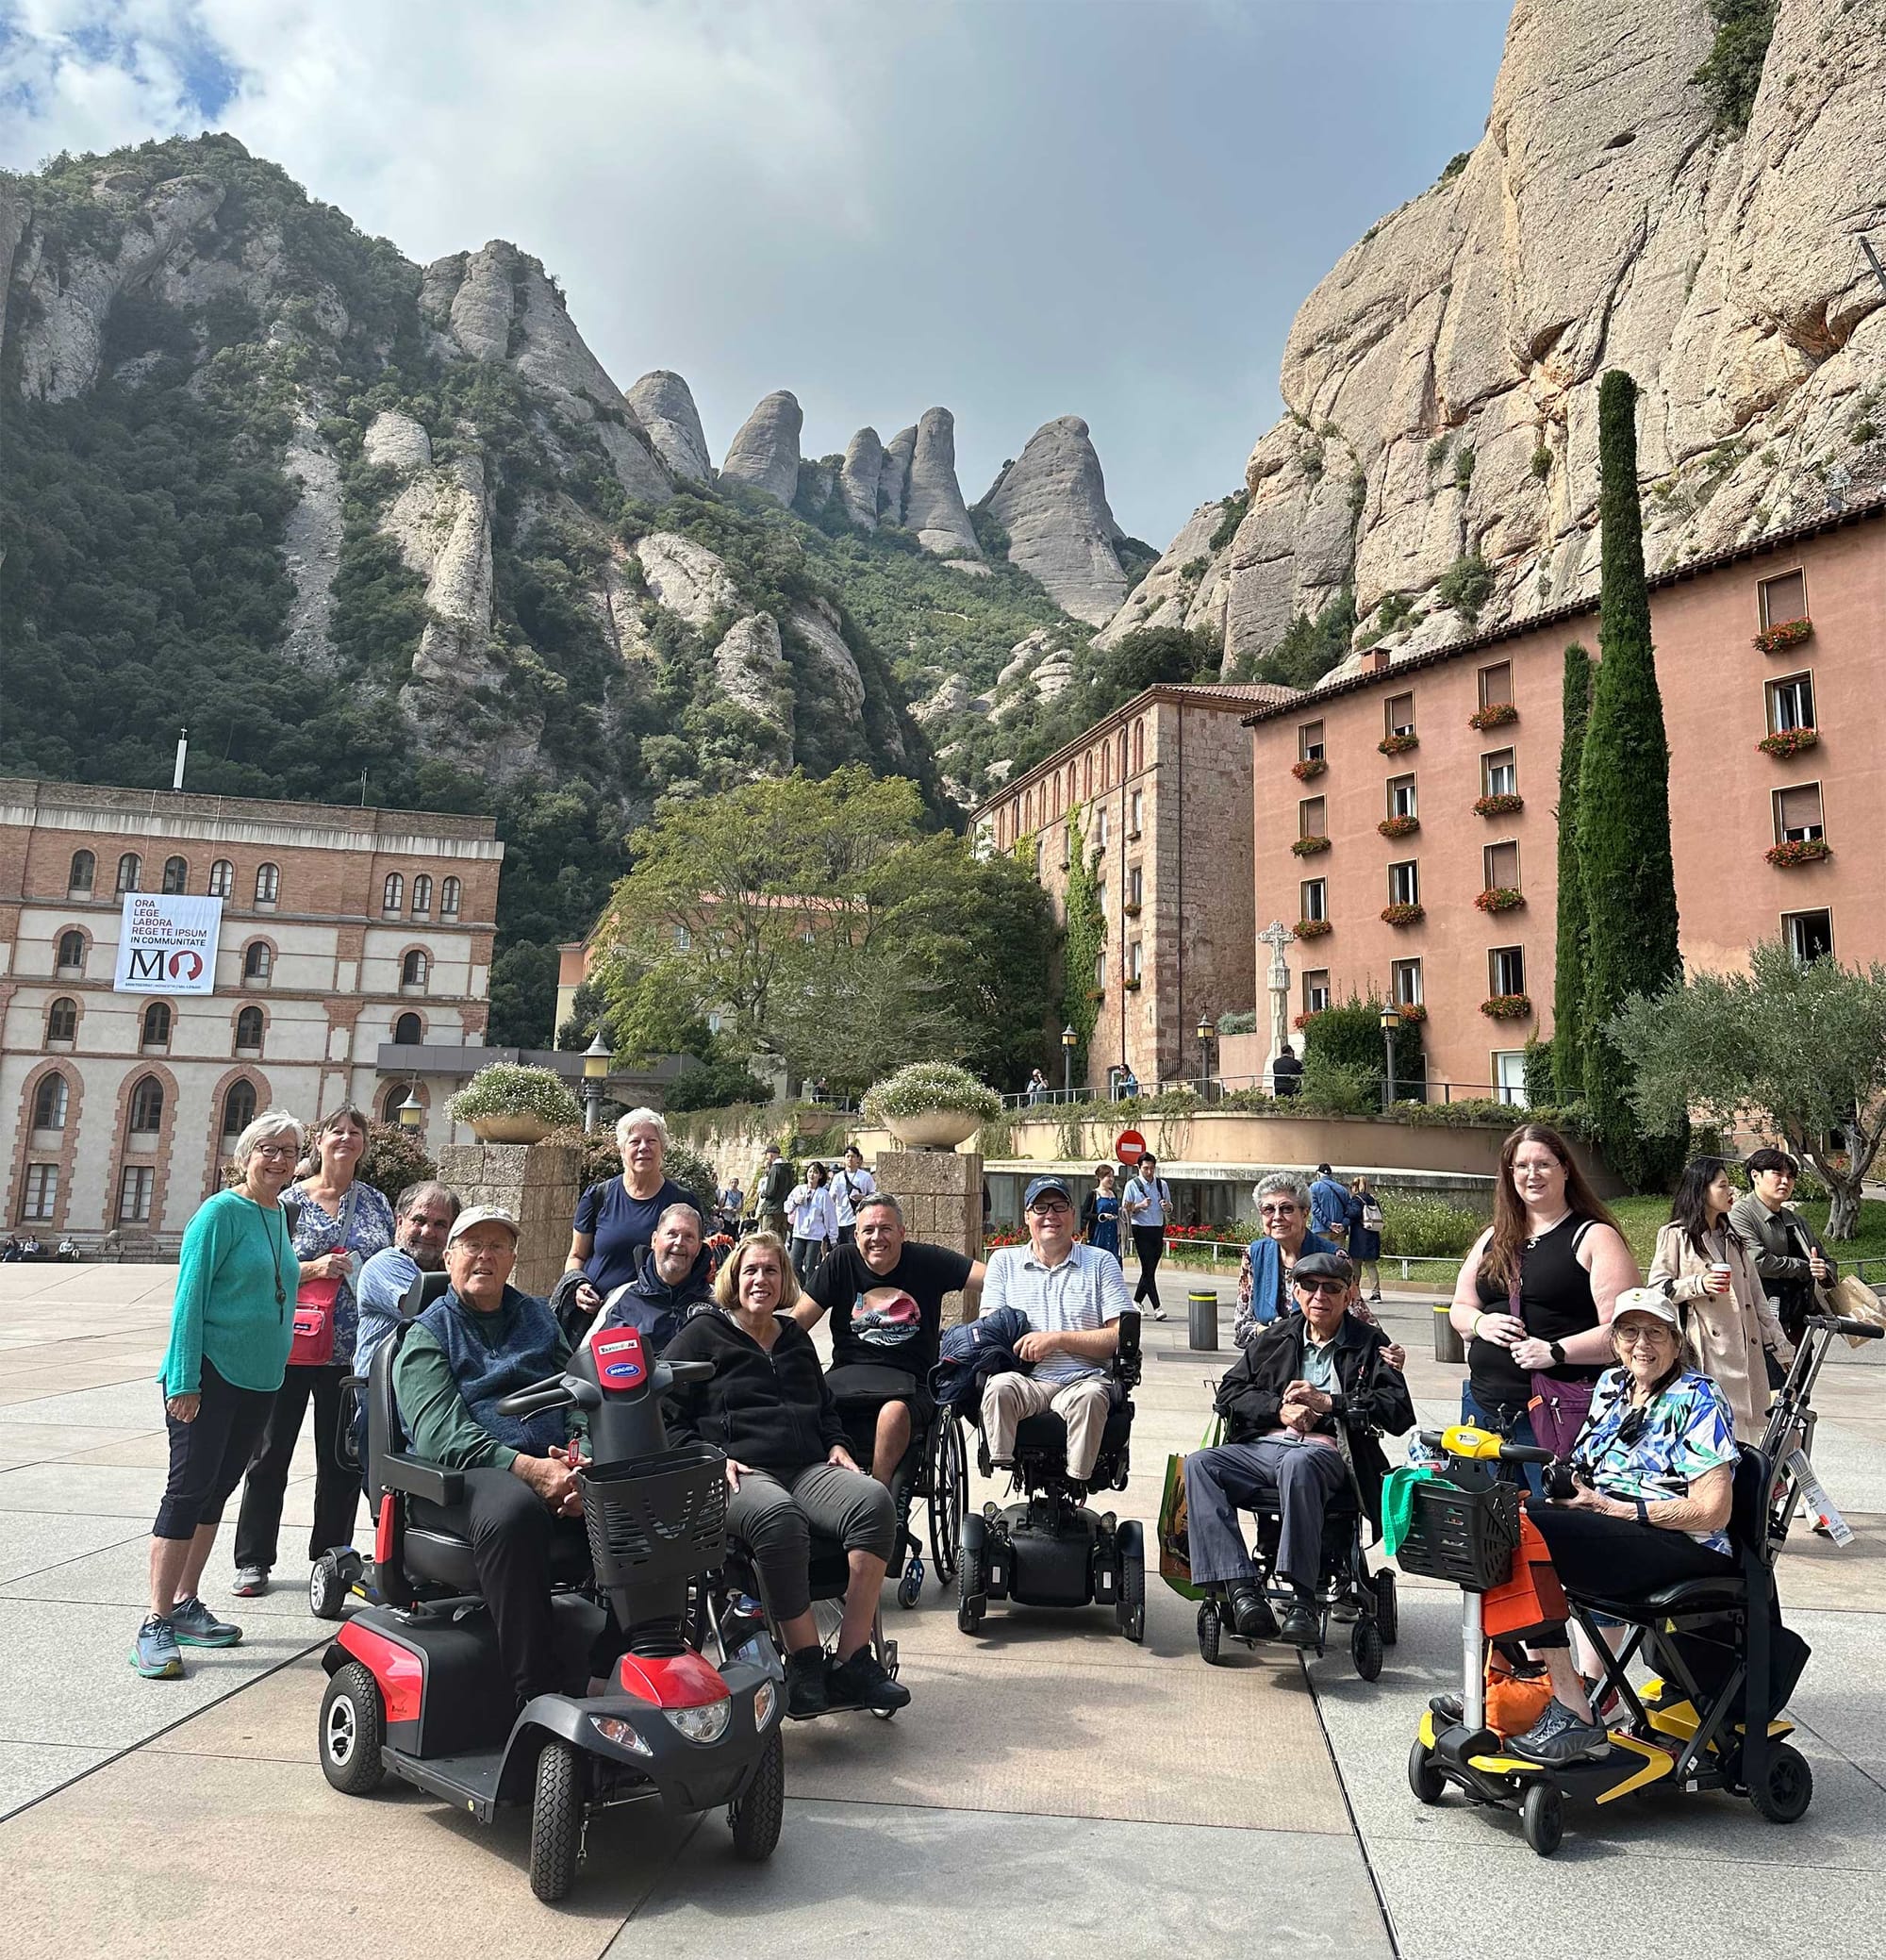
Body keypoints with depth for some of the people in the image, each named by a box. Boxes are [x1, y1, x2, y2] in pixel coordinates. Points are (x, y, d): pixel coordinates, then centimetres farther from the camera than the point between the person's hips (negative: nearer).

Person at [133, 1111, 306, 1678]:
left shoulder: (280, 1216, 10)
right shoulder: (222, 1212, -12)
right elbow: (189, 1297, -15)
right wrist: (185, 1381, -18)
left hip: (259, 1381, 7)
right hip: (209, 1375, -7)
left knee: (216, 1489, 14)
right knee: (189, 1489, -5)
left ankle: (185, 1605, 24)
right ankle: (156, 1624, 2)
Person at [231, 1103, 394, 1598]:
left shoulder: (375, 1203, 8)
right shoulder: (290, 1201, -1)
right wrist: (312, 1268, -18)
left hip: (351, 1352, 3)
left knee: (343, 1457, 10)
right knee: (271, 1452, 7)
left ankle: (330, 1556, 24)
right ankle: (254, 1560, 19)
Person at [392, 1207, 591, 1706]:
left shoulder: (538, 1318, 25)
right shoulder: (428, 1333, 12)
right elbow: (440, 1433, -6)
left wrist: (581, 1459, -10)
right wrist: (528, 1469, -21)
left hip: (552, 1468, 4)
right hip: (462, 1477, -3)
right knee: (514, 1512, -39)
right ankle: (539, 1694, -32)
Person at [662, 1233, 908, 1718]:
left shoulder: (795, 1338, 27)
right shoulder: (702, 1335, 12)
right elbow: (668, 1415, 5)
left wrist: (836, 1446, 16)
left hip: (808, 1469, 5)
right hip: (741, 1474, -5)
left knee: (874, 1500, -28)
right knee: (778, 1517, -41)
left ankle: (852, 1661, -27)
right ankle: (805, 1663, -28)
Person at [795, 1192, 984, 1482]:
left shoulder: (926, 1260, 2)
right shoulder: (842, 1261, 6)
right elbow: (797, 1323, 5)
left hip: (910, 1381, -2)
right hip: (848, 1373, 2)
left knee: (895, 1411, -36)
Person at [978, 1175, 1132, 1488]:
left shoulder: (1101, 1263, 12)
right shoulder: (1004, 1261, 18)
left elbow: (1121, 1336, 3)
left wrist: (1058, 1339, -8)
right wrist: (1021, 1344, -11)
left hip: (1082, 1380, -1)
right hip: (1026, 1381, 1)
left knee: (1089, 1396, -36)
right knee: (1000, 1386, -33)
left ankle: (1076, 1484, -27)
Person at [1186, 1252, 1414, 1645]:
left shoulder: (1370, 1344, 14)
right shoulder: (1276, 1338, 23)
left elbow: (1400, 1412, 0)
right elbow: (1227, 1393, 15)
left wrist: (1328, 1402, -6)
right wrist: (1279, 1409, -3)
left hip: (1326, 1453, -4)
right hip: (1261, 1448, 4)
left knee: (1297, 1463, -40)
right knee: (1199, 1465, -25)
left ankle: (1303, 1599, -35)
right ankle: (1242, 1590, -32)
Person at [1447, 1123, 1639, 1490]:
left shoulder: (1595, 1238, -3)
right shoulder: (1494, 1238, 14)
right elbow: (1459, 1307, 19)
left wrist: (1556, 1351, -20)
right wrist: (1480, 1323, -3)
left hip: (1558, 1416, -6)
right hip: (1484, 1408, 6)